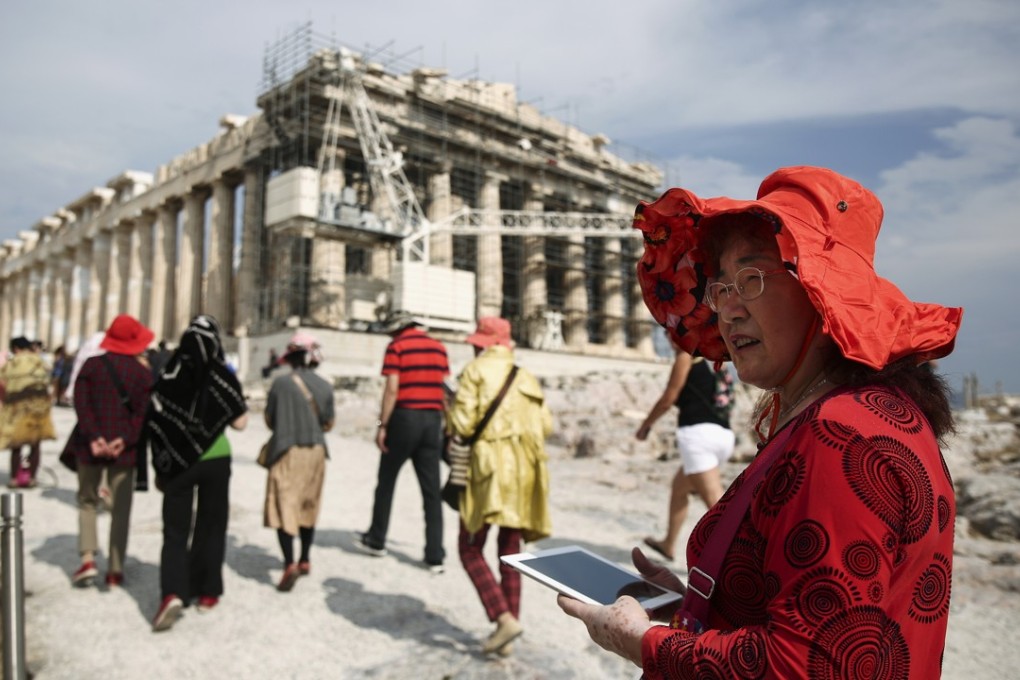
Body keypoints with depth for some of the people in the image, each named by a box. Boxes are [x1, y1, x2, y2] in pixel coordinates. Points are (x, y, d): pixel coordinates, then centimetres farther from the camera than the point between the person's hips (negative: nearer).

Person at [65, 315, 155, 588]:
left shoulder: (91, 365, 1)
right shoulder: (143, 372, -1)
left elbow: (81, 404, -8)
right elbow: (143, 412, -11)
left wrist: (93, 437, -12)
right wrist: (126, 439, -15)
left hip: (91, 445, 1)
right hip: (124, 448, -1)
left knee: (87, 500, 17)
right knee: (121, 508, 7)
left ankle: (88, 558, 4)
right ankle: (115, 569, 9)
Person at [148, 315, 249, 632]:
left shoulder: (170, 374, -4)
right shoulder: (223, 376, -8)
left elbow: (156, 421, -2)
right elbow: (239, 423, -5)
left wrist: (160, 467, 8)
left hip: (177, 460, 1)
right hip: (214, 460, 0)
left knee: (175, 529, 7)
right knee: (211, 526, 15)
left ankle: (172, 593, -11)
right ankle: (207, 592, 22)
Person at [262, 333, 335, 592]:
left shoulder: (281, 383, -9)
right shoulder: (324, 386, -1)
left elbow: (269, 419, 1)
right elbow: (328, 424, 6)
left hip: (287, 451, -4)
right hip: (316, 451, 4)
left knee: (283, 506, -2)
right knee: (308, 507, 17)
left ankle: (289, 564, -14)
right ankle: (305, 560, 28)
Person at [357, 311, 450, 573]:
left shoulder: (396, 346, -4)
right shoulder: (438, 346, 11)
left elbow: (392, 389, -12)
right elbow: (444, 388, 10)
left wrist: (382, 425, -8)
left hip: (405, 417, -4)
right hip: (432, 419, 4)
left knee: (386, 480, 14)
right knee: (431, 489, 6)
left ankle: (376, 541, 27)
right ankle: (435, 556, 6)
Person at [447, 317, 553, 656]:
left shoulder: (475, 371, -2)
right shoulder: (526, 377, 13)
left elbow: (463, 425, -11)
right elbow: (546, 425, 8)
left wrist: (452, 414, 10)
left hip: (491, 466, -6)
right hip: (524, 471, 6)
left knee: (471, 548, 4)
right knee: (510, 551, 13)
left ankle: (504, 619, -10)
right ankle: (508, 629, 17)